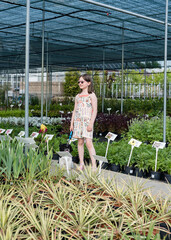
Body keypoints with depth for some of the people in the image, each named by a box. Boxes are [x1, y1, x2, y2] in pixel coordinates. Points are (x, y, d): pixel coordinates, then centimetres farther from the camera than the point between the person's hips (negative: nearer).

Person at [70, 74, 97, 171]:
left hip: (87, 120, -5)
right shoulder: (78, 96, 16)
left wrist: (91, 123, -14)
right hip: (78, 121, 6)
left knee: (89, 142, -13)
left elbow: (94, 110, -6)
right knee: (80, 142, 7)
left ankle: (94, 165, -11)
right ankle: (81, 164, 15)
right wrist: (72, 123, 13)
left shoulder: (92, 95, 0)